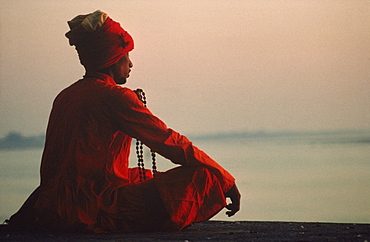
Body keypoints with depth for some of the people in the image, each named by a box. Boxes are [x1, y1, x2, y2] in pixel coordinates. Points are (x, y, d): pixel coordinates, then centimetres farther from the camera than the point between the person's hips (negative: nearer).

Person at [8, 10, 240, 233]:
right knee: (202, 177, -9)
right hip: (97, 209, -8)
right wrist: (226, 181, -1)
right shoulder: (114, 96, -7)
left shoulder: (65, 97, 17)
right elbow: (171, 142, -7)